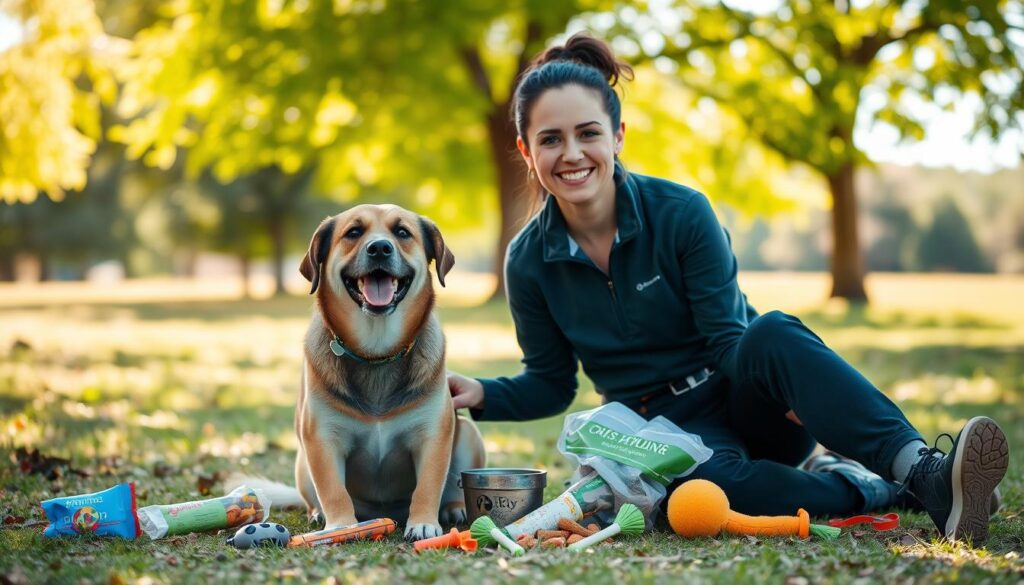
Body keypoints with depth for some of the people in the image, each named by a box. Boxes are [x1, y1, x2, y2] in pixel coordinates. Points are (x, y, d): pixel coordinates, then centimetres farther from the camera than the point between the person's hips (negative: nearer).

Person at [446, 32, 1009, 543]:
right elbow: (550, 383, 7)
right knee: (706, 479, -37)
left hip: (744, 397, 0)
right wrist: (483, 395, -12)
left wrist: (789, 387, -32)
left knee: (771, 332, -36)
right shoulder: (529, 262, -4)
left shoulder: (681, 212, -11)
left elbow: (727, 339, -12)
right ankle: (875, 491, -24)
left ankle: (925, 471, -44)